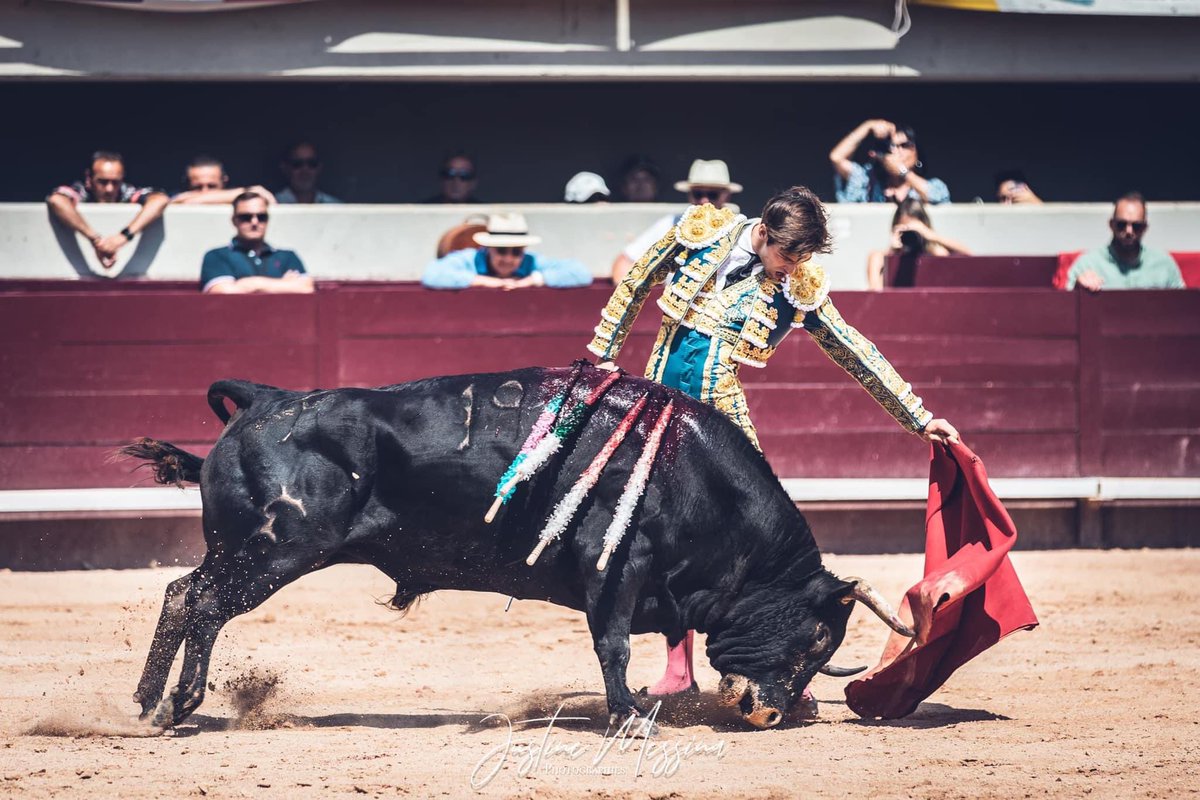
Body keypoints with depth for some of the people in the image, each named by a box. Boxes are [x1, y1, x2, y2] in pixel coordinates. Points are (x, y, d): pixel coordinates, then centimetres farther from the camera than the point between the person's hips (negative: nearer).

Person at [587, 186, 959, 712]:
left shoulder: (800, 288, -2)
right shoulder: (700, 234, -3)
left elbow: (858, 356, 4)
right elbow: (633, 288, 10)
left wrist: (919, 420, 5)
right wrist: (603, 354, 12)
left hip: (720, 411, -1)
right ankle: (677, 669, 13)